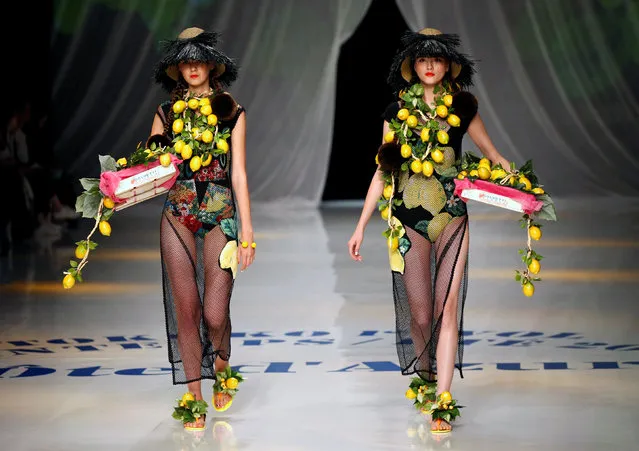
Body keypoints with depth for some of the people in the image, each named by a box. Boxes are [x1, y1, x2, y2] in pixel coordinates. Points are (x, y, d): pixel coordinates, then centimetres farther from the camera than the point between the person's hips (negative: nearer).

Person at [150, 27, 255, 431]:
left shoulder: (232, 112, 5)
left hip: (219, 215, -2)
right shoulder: (166, 113, 10)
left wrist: (247, 230, -3)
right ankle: (194, 396, 10)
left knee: (214, 311, -8)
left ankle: (222, 365, 24)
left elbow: (238, 173, 2)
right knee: (185, 306, 0)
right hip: (177, 216, 2)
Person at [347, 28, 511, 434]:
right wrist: (361, 226, 6)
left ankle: (442, 403, -6)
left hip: (451, 216, -1)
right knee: (419, 313, 4)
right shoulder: (397, 112, 6)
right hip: (408, 218, 1)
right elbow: (383, 171, 9)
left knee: (448, 309, -7)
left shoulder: (462, 108, 5)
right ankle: (425, 377, 29)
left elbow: (494, 156, 10)